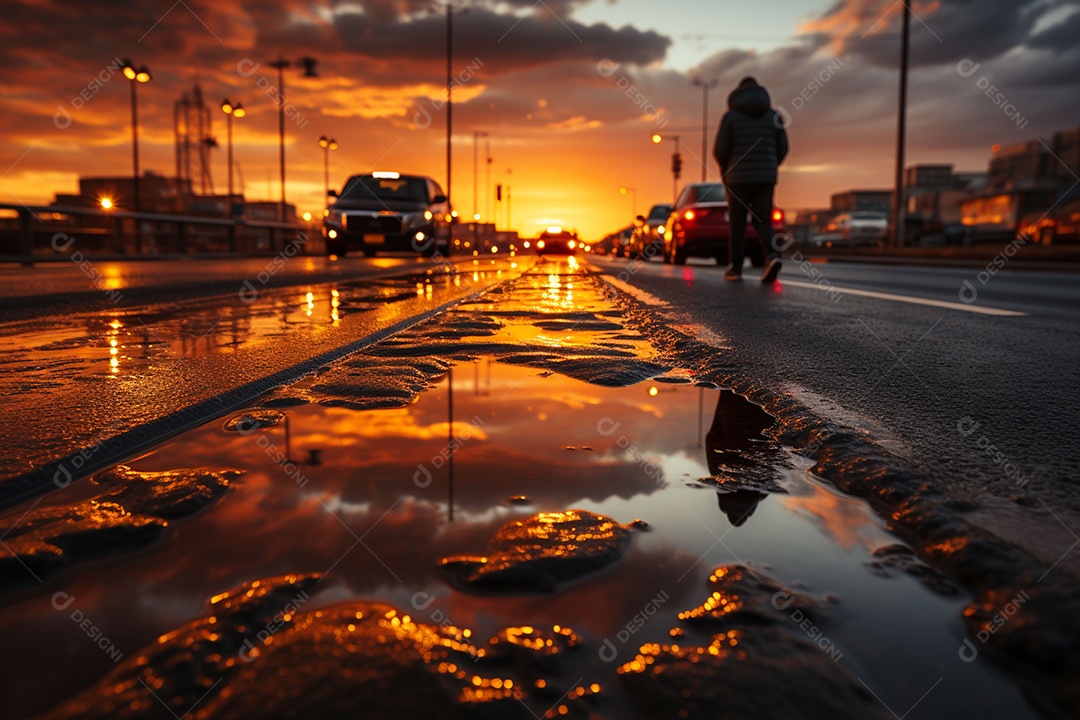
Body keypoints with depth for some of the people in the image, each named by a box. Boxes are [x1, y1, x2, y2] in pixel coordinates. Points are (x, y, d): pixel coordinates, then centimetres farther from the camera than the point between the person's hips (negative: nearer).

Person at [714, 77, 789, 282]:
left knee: (737, 225, 8)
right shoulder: (773, 115, 9)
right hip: (765, 178, 3)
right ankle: (772, 256, -16)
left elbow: (720, 150, -5)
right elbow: (782, 149, 9)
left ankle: (736, 268, 10)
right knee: (762, 222, 9)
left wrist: (725, 170, 15)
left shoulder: (731, 115, -1)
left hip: (739, 178, -2)